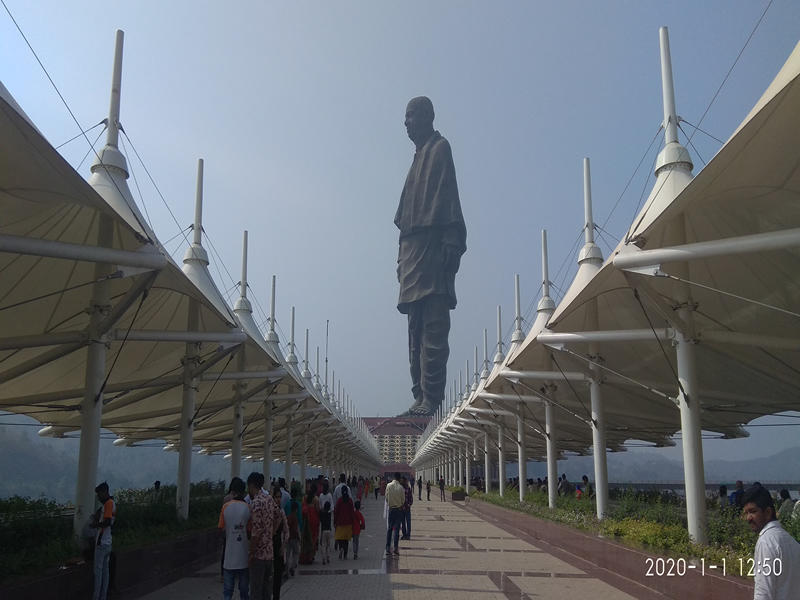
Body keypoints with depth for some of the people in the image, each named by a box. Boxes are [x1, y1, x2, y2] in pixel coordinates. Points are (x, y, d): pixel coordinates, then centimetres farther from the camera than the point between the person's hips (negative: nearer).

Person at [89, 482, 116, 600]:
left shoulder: (108, 503, -14)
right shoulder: (111, 503, 15)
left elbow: (107, 522, -23)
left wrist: (96, 524, -10)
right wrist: (98, 520, 10)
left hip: (102, 543, -9)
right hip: (107, 542, 9)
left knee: (98, 571, -4)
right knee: (105, 570, 9)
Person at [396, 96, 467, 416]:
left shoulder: (440, 149, 1)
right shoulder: (420, 155, 25)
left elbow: (448, 198, -11)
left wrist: (451, 242, -21)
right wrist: (403, 256, 18)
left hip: (432, 248, -10)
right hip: (412, 250, 10)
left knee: (433, 330, -12)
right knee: (417, 332, 7)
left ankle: (431, 398, -14)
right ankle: (421, 396, 9)